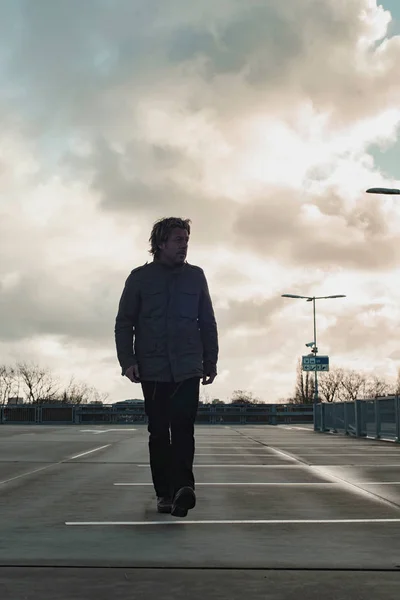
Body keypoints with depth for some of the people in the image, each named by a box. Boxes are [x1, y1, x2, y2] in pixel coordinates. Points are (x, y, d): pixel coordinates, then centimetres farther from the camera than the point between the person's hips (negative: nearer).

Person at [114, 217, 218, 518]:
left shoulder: (195, 276, 8)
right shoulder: (140, 277, 3)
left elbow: (208, 322, 11)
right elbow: (124, 322, 4)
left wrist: (210, 361, 8)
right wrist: (128, 361, -6)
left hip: (188, 369, 0)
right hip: (153, 370, 0)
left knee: (183, 430, -11)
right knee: (159, 433, 5)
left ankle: (182, 487, -20)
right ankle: (165, 492, 13)